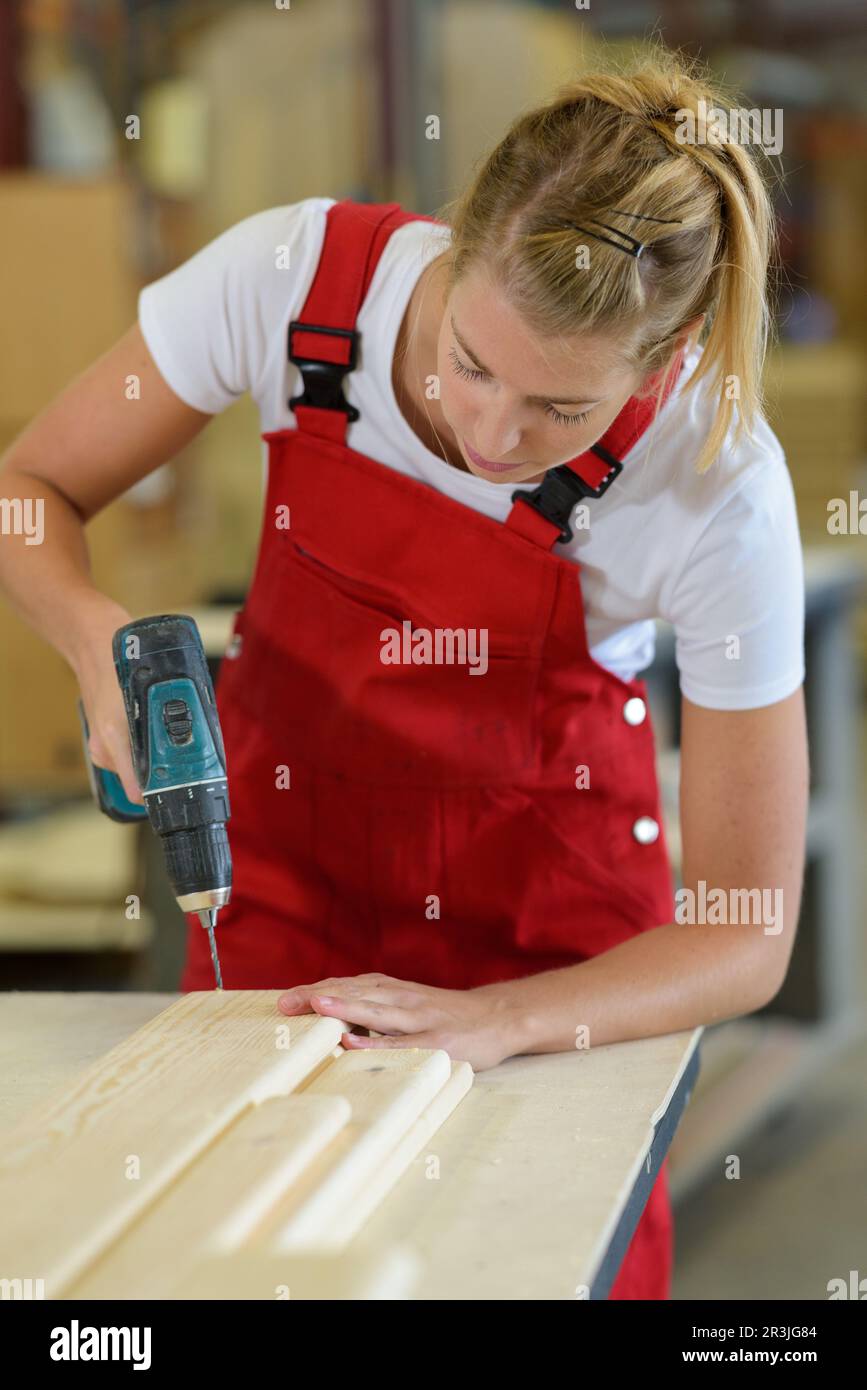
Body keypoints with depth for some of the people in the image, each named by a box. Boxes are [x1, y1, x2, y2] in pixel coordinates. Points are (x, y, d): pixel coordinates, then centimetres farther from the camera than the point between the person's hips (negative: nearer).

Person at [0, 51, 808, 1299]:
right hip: (286, 822, 2)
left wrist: (499, 1021, -37)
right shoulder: (296, 275, -26)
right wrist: (100, 637, -32)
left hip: (545, 873, -1)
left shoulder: (719, 487, -29)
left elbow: (743, 941, -22)